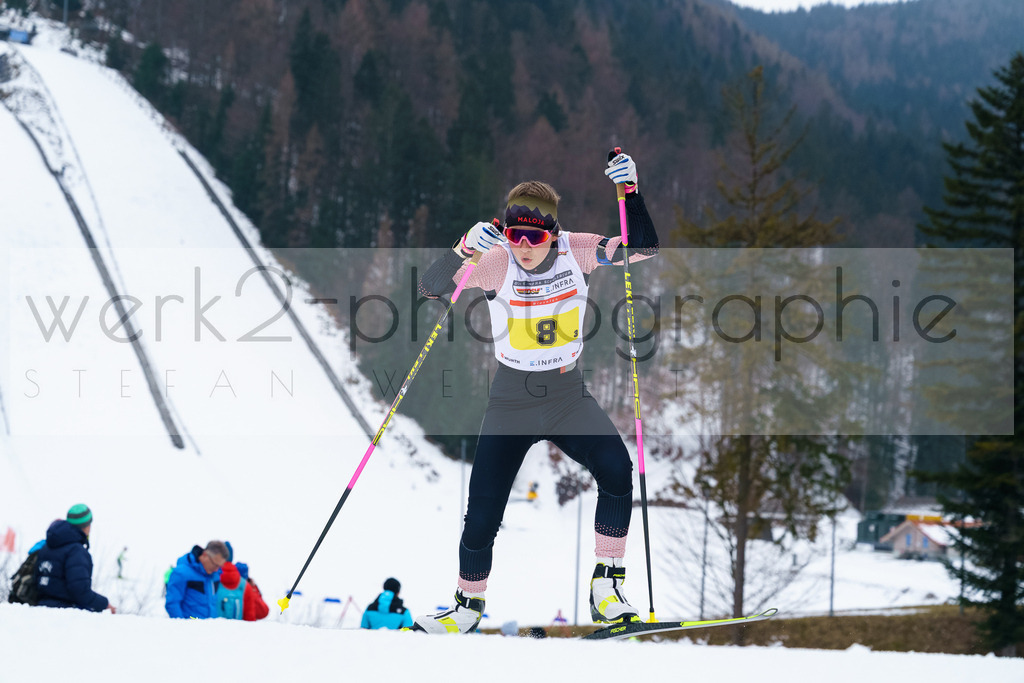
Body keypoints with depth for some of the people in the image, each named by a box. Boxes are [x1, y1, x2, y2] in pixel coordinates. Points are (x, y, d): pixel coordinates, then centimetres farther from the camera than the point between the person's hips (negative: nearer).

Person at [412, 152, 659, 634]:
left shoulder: (576, 251, -9)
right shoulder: (497, 263, -16)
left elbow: (645, 249, -11)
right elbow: (430, 286, -22)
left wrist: (630, 192, -24)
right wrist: (465, 250, -39)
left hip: (569, 396, 1)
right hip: (511, 401, -1)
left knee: (616, 469, -25)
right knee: (482, 516, -4)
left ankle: (606, 591, -11)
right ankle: (468, 606, 24)